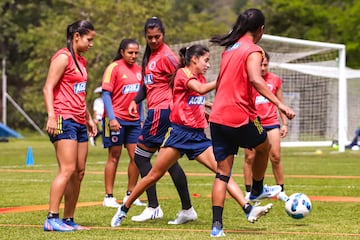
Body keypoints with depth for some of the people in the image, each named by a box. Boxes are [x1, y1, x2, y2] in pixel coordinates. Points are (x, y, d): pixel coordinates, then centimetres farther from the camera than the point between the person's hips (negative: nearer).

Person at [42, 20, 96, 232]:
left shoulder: (81, 61, 20)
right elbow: (48, 88, -14)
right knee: (68, 170, -17)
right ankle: (52, 219, -18)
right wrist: (51, 115, -23)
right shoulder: (63, 57, -8)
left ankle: (69, 220, 9)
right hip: (64, 120, -9)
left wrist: (89, 118, 26)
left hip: (80, 123, 9)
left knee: (79, 172, 5)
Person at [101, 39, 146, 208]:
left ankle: (130, 195, 14)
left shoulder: (138, 70, 11)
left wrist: (141, 118, 15)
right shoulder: (114, 68, -8)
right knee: (114, 157, -1)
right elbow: (106, 94, -11)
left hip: (134, 119, 6)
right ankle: (108, 197, 5)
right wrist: (111, 118, -19)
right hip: (116, 118, -6)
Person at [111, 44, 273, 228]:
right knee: (154, 175, 0)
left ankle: (249, 210, -18)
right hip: (179, 132, -6)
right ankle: (124, 209, 14)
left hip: (198, 135, 6)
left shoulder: (200, 78, 15)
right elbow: (200, 89, -26)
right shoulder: (183, 73, -7)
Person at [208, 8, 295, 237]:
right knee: (263, 147, 25)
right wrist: (280, 104, -33)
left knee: (222, 172, 5)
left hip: (218, 117, 7)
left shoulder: (229, 48, 16)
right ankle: (257, 190, 44)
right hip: (241, 117, -7)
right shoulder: (253, 51, -9)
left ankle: (217, 225, -5)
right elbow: (255, 79, -27)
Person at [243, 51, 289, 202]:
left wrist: (284, 123, 11)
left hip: (271, 123, 2)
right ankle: (248, 193, 7)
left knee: (275, 157, -1)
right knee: (250, 157, -1)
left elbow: (280, 103, 15)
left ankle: (281, 191, 7)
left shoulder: (275, 80, 6)